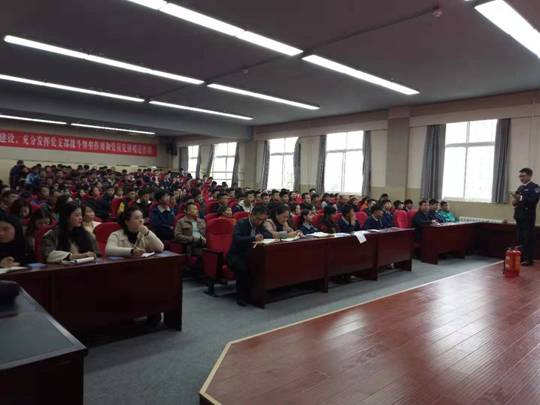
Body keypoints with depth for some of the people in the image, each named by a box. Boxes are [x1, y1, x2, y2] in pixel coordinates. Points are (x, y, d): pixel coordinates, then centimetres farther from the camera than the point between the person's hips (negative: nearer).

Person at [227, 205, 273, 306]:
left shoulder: (259, 224, 5)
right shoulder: (241, 223, -15)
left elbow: (270, 235, 2)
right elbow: (236, 239, -31)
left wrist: (261, 235, -21)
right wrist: (254, 238, -44)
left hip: (250, 254, 6)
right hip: (236, 255, -5)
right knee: (242, 267, -36)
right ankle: (241, 296, -17)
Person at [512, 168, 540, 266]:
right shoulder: (520, 187, 19)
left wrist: (521, 198, -27)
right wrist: (515, 201, 2)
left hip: (528, 217, -7)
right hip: (519, 216, 7)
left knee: (528, 238, -5)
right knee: (520, 238, 10)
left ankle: (529, 259, -1)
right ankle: (521, 258, 17)